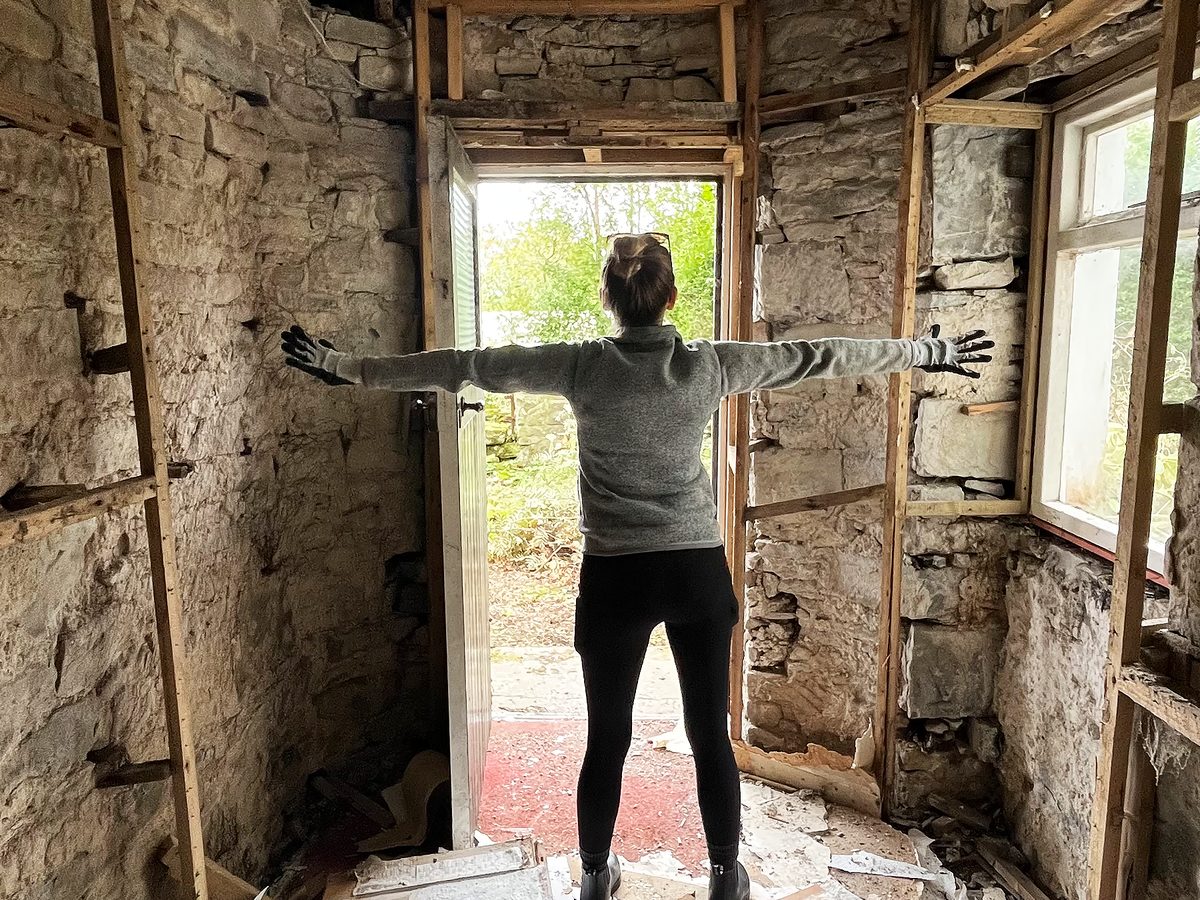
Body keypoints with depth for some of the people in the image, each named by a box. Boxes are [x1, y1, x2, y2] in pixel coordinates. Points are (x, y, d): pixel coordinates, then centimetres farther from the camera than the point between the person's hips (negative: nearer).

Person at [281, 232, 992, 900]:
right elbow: (823, 356, 3)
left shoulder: (582, 367, -8)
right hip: (699, 571, 1)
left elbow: (465, 366, -5)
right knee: (712, 735, 15)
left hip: (615, 577, -1)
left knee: (607, 739, 15)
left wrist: (346, 365, 5)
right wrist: (931, 352, 15)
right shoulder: (709, 365, -5)